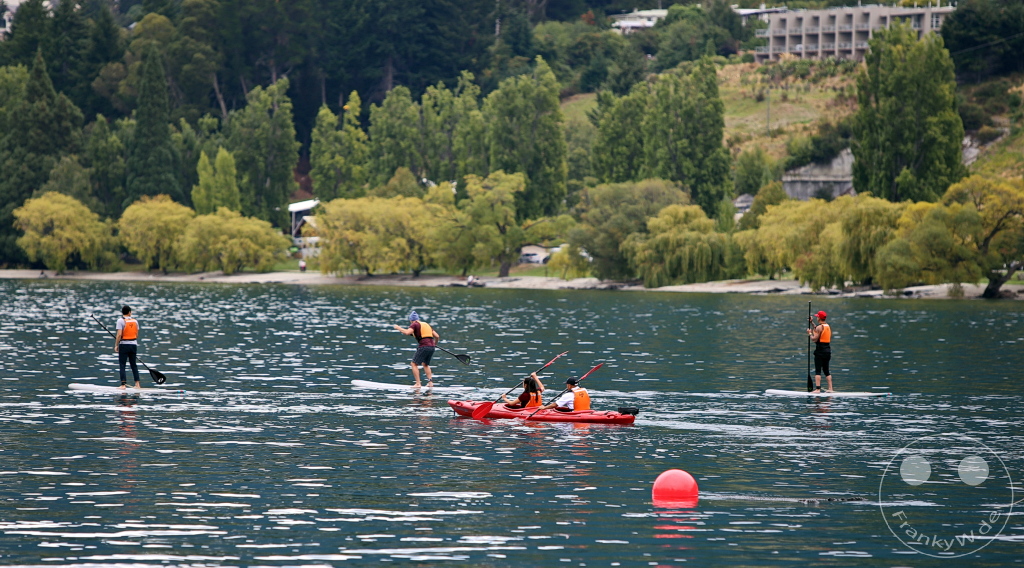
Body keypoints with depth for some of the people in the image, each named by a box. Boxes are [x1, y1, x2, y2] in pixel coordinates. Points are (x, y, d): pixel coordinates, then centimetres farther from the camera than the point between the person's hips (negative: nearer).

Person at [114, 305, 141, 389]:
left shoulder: (121, 320, -8)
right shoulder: (135, 321, 6)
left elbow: (119, 334, -15)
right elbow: (137, 334, 10)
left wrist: (116, 345, -10)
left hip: (124, 345, -4)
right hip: (134, 344, 4)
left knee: (122, 364, 0)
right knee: (134, 364, 13)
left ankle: (123, 384, -7)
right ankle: (137, 383, 11)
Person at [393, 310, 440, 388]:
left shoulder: (414, 324, 4)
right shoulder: (426, 324, 23)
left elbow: (407, 332, -15)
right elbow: (437, 336, 22)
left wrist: (398, 328, 1)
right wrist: (435, 343, 42)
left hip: (424, 347, -7)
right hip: (431, 347, 7)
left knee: (414, 364, 2)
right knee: (425, 364, 25)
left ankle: (418, 384, -7)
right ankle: (430, 382, 16)